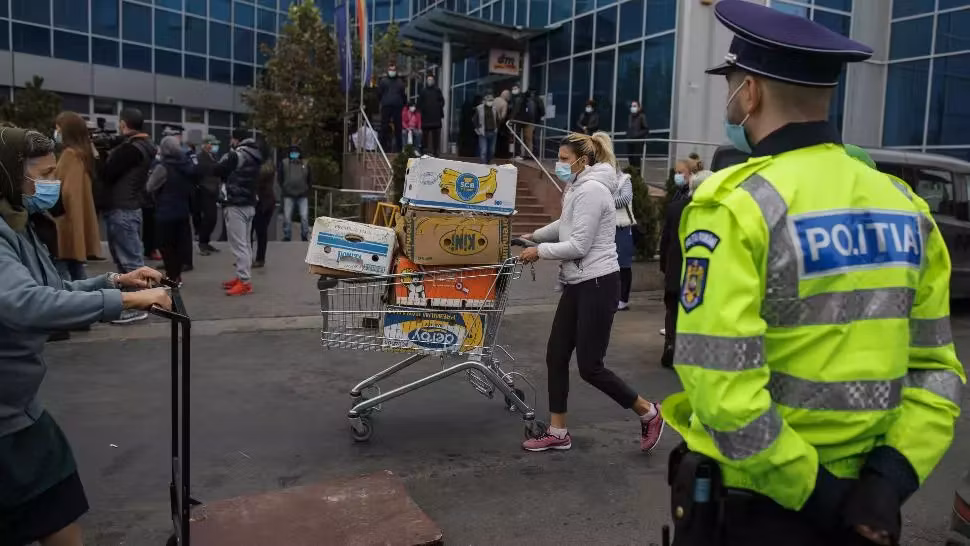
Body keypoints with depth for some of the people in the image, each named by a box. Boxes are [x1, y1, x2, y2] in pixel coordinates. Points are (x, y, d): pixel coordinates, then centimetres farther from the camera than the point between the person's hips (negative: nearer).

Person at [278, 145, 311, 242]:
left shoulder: (305, 164, 8)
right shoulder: (284, 163, 5)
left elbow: (310, 179, 16)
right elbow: (280, 178, 10)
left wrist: (307, 189, 9)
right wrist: (284, 189, 5)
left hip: (303, 195, 0)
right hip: (288, 195, 0)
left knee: (304, 216, -4)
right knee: (287, 217, 0)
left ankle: (305, 236, 6)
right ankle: (287, 236, 9)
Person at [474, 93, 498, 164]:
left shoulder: (494, 108, 6)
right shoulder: (479, 108, -6)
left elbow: (497, 120, 17)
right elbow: (475, 120, 0)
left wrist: (496, 128, 8)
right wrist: (478, 129, -5)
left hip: (492, 133, 4)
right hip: (483, 133, -4)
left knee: (491, 151, 10)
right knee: (483, 151, -9)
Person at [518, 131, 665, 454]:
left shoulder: (592, 190, -17)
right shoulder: (579, 188, 14)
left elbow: (578, 246, -21)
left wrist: (539, 252, -11)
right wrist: (534, 236, 24)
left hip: (598, 284, -10)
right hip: (577, 284, 10)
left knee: (589, 366, -4)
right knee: (556, 356, 8)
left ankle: (649, 413, 16)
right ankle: (558, 433, 18)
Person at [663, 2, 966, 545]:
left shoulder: (738, 205, -19)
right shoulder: (908, 208, 3)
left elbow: (721, 387, -25)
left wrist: (811, 492, -14)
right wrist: (892, 476, -3)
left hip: (752, 500, -5)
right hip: (859, 499, 6)